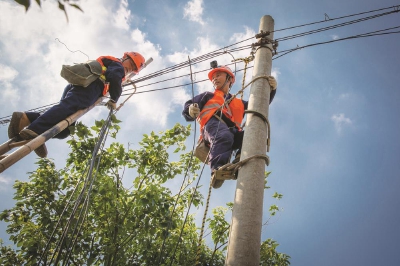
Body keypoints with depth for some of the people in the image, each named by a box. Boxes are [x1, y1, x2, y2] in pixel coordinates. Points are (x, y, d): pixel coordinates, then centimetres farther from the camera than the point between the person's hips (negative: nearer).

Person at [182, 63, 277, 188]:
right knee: (224, 137, -40)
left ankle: (240, 161, -47)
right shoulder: (208, 96, 35)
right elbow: (186, 108, 23)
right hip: (213, 123, -3)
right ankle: (217, 169, -56)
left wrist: (271, 89, 17)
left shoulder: (238, 103, 42)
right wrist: (190, 110, -4)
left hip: (231, 130, 3)